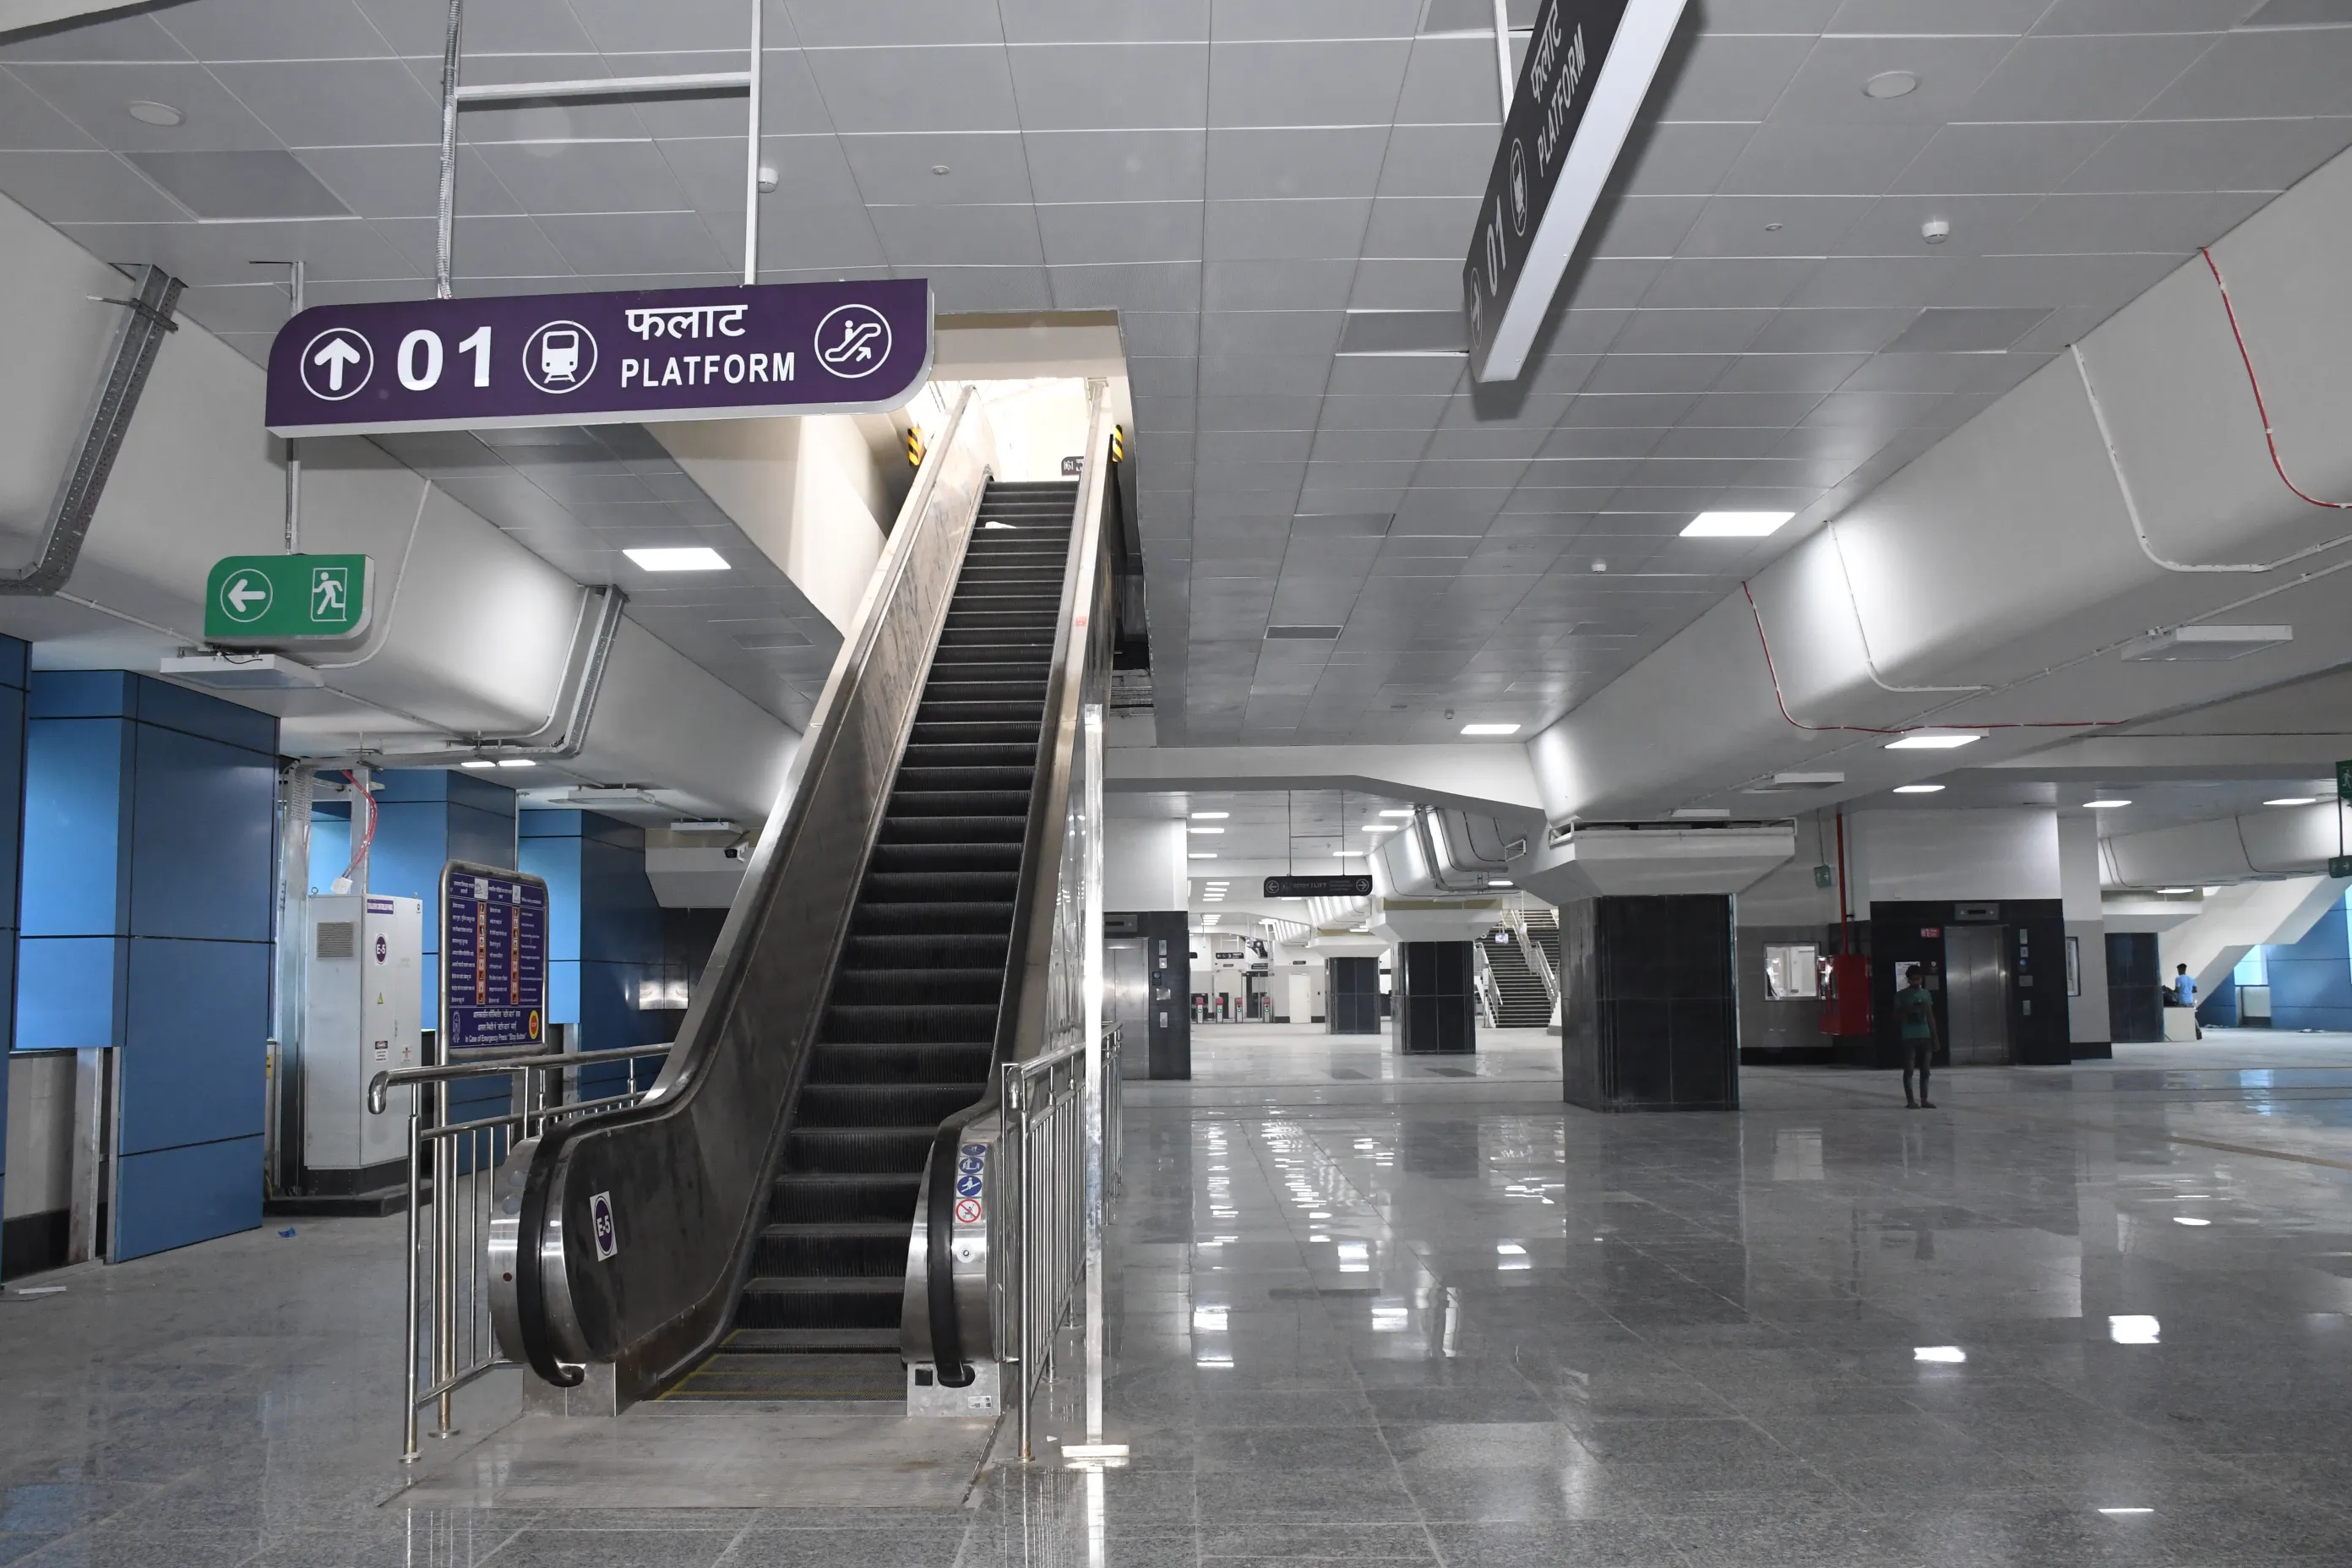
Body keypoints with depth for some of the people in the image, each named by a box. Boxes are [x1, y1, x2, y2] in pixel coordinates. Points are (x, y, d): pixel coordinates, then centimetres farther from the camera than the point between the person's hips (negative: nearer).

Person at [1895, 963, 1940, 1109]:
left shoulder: (1926, 994, 10)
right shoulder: (1901, 995, -2)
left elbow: (1930, 1017, 13)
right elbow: (1897, 1017, -2)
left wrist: (1935, 1037, 9)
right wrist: (1909, 1010, -20)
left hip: (1925, 1036, 4)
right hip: (1909, 1038, -4)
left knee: (1925, 1070, 5)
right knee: (1909, 1070, -3)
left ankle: (1924, 1100, 10)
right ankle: (1910, 1100, 1)